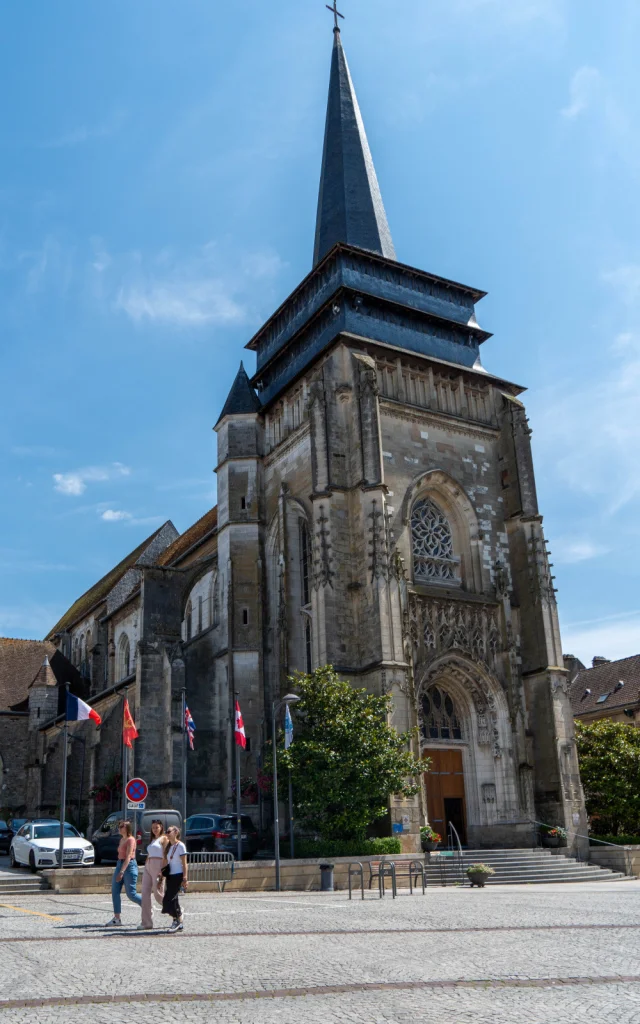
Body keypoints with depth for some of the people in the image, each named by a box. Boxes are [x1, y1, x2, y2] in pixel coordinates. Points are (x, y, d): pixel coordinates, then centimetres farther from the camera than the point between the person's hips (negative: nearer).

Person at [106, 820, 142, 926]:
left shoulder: (130, 840, -14)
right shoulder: (122, 839, 13)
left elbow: (128, 857, -21)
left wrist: (122, 872, -28)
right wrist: (119, 870, 19)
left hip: (129, 866, -9)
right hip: (120, 864, 9)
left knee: (131, 894, -4)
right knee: (115, 892, 2)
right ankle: (117, 918, 6)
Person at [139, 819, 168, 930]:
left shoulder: (164, 839, 0)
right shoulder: (152, 840, 22)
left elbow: (165, 856, -8)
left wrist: (162, 871, -16)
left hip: (157, 866, -7)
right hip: (147, 867, 7)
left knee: (158, 894, -6)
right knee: (145, 894, -2)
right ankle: (147, 922, 1)